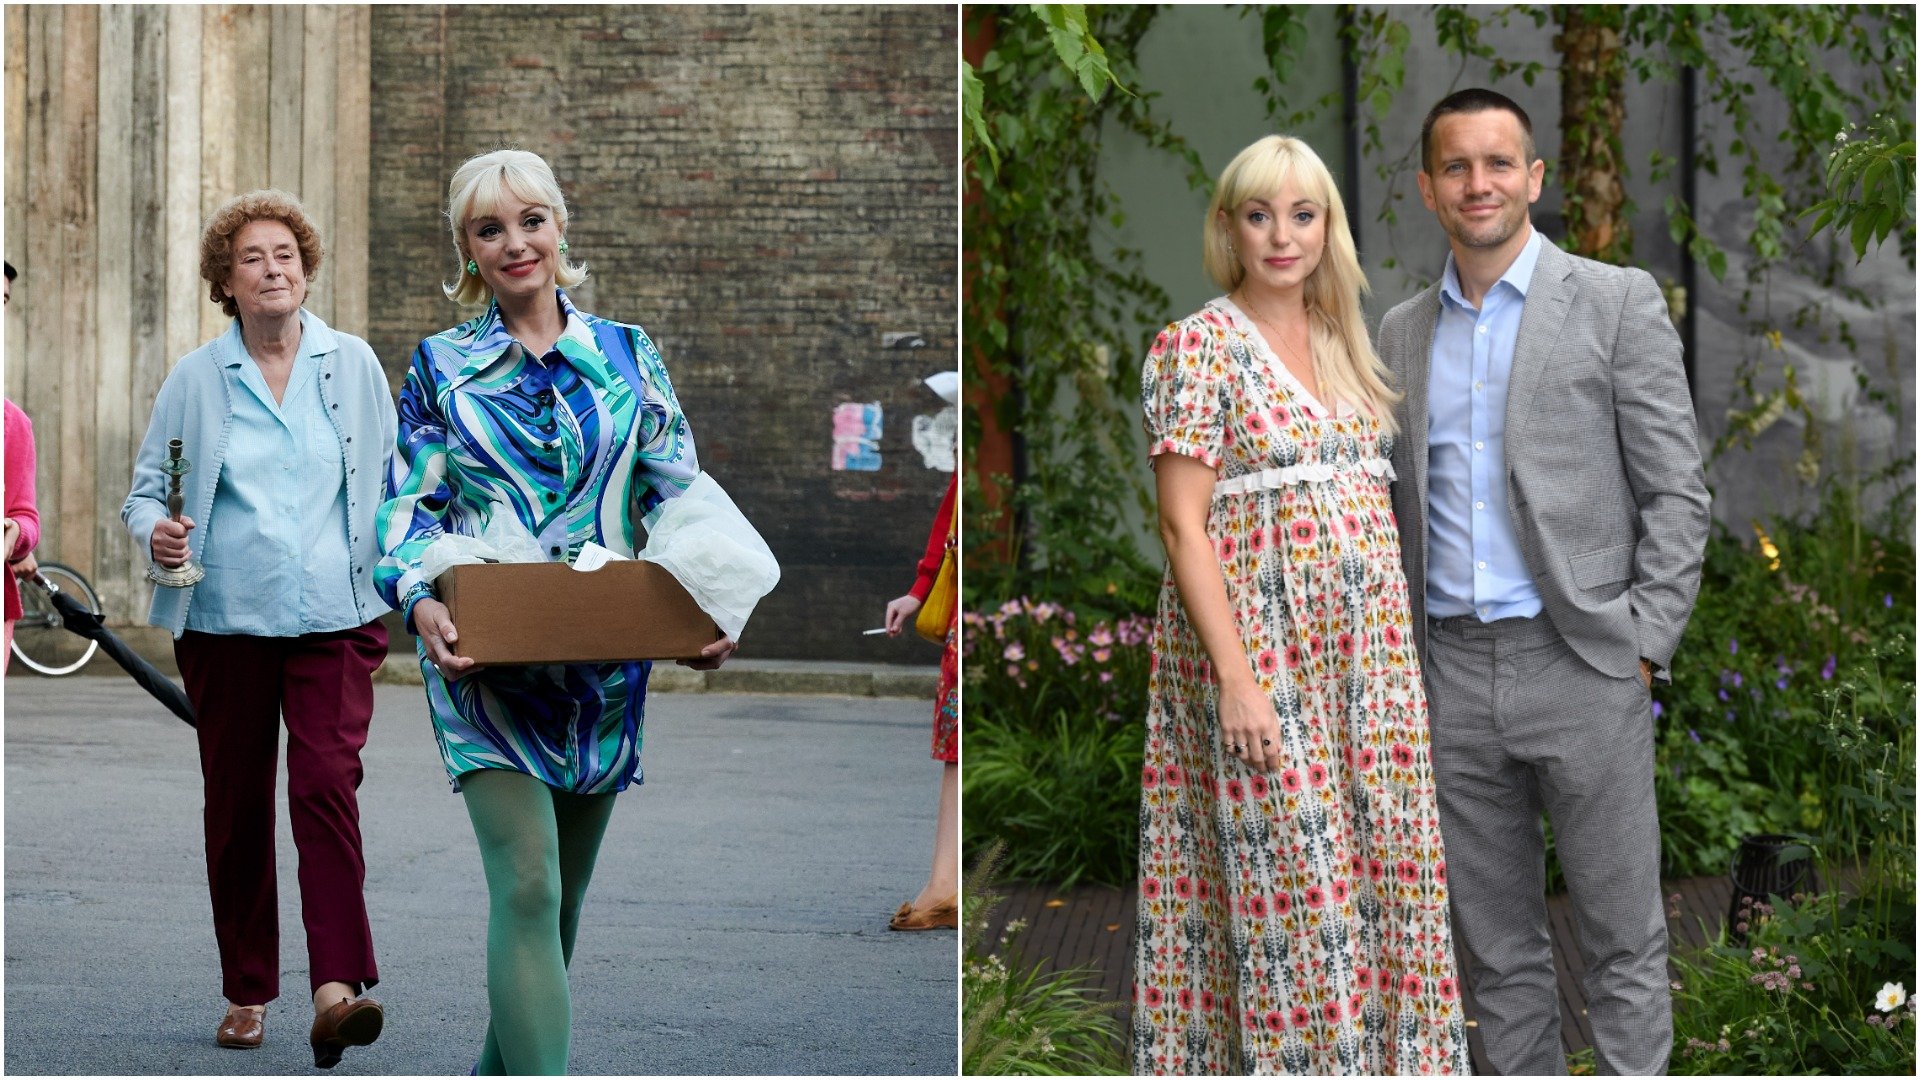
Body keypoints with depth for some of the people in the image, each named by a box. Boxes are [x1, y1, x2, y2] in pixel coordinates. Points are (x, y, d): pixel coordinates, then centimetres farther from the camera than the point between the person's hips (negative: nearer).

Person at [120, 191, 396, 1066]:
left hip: (333, 617, -1)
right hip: (223, 620, 1)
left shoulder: (352, 366, 6)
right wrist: (156, 532, -13)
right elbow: (145, 491, 9)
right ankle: (246, 992, 19)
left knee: (326, 786, -16)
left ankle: (337, 986, -21)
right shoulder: (195, 379, 4)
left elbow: (392, 483, 14)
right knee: (236, 804, 7)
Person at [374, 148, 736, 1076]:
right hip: (486, 654, -3)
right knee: (527, 887, -15)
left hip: (605, 655, 3)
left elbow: (678, 494, 7)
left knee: (562, 893, 12)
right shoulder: (440, 365, 5)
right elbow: (409, 506, 1)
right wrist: (421, 602, -19)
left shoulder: (627, 354, 9)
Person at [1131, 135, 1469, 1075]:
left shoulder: (1341, 343, 12)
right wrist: (1235, 677, -19)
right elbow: (1182, 524, -12)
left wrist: (1399, 649, 11)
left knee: (1384, 868, 7)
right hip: (1264, 647, -6)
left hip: (1367, 646, 7)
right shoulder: (1200, 347, -8)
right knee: (1292, 887, -4)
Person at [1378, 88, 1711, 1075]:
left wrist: (1643, 650, -10)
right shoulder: (1402, 334, 12)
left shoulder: (1618, 302, -1)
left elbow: (1676, 492, -3)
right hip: (1450, 674, 4)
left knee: (1622, 939, 2)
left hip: (1580, 663, -4)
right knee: (1497, 946, 11)